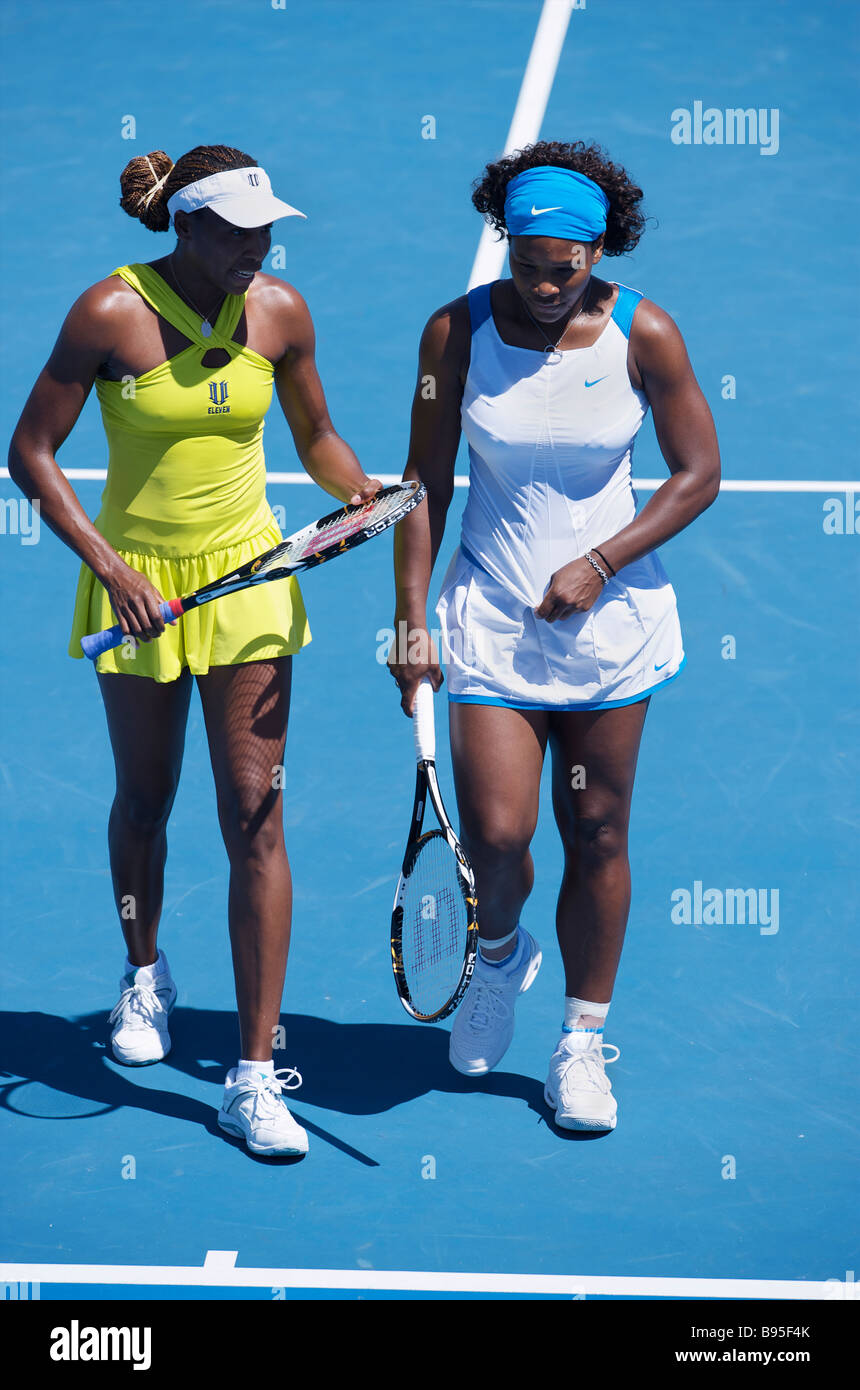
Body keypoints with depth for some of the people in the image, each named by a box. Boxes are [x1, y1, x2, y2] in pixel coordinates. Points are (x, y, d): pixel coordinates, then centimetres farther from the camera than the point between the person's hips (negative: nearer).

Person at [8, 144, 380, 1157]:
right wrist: (107, 565, -17)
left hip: (247, 579, 1)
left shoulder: (279, 312, -5)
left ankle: (254, 1075, -2)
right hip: (137, 582, -1)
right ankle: (144, 975, 46)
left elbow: (316, 438, 11)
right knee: (144, 799, 15)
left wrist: (358, 487, -11)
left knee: (254, 818, -6)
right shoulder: (110, 312, -14)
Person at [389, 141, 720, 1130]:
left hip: (610, 618, 0)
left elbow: (697, 474, -2)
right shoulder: (457, 331, -7)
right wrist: (411, 621, -5)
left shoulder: (642, 334, -8)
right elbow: (425, 481, -1)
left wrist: (598, 563, -13)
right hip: (491, 620, 0)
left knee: (597, 835, 5)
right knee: (495, 835, -8)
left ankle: (582, 1043, 22)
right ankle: (499, 954, 28)